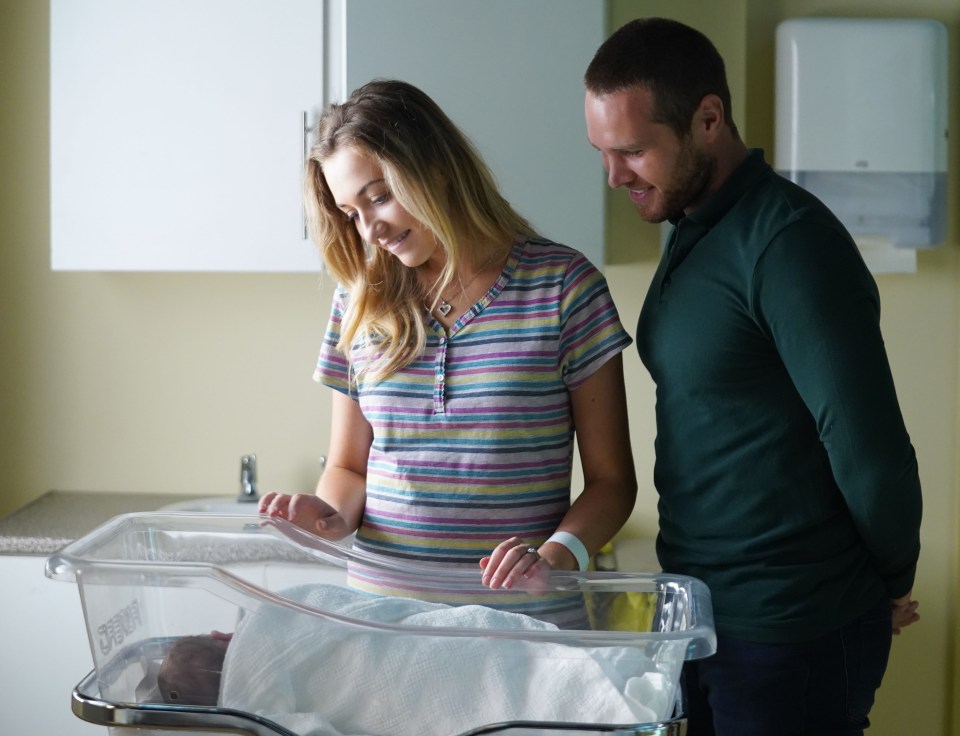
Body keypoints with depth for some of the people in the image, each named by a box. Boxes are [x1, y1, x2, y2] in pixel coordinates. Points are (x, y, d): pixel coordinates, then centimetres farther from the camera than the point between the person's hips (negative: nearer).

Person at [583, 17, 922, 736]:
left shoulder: (790, 242, -20)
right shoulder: (691, 232, 8)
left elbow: (870, 450, -21)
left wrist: (890, 587, -5)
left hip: (790, 635, -8)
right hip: (702, 613, 8)